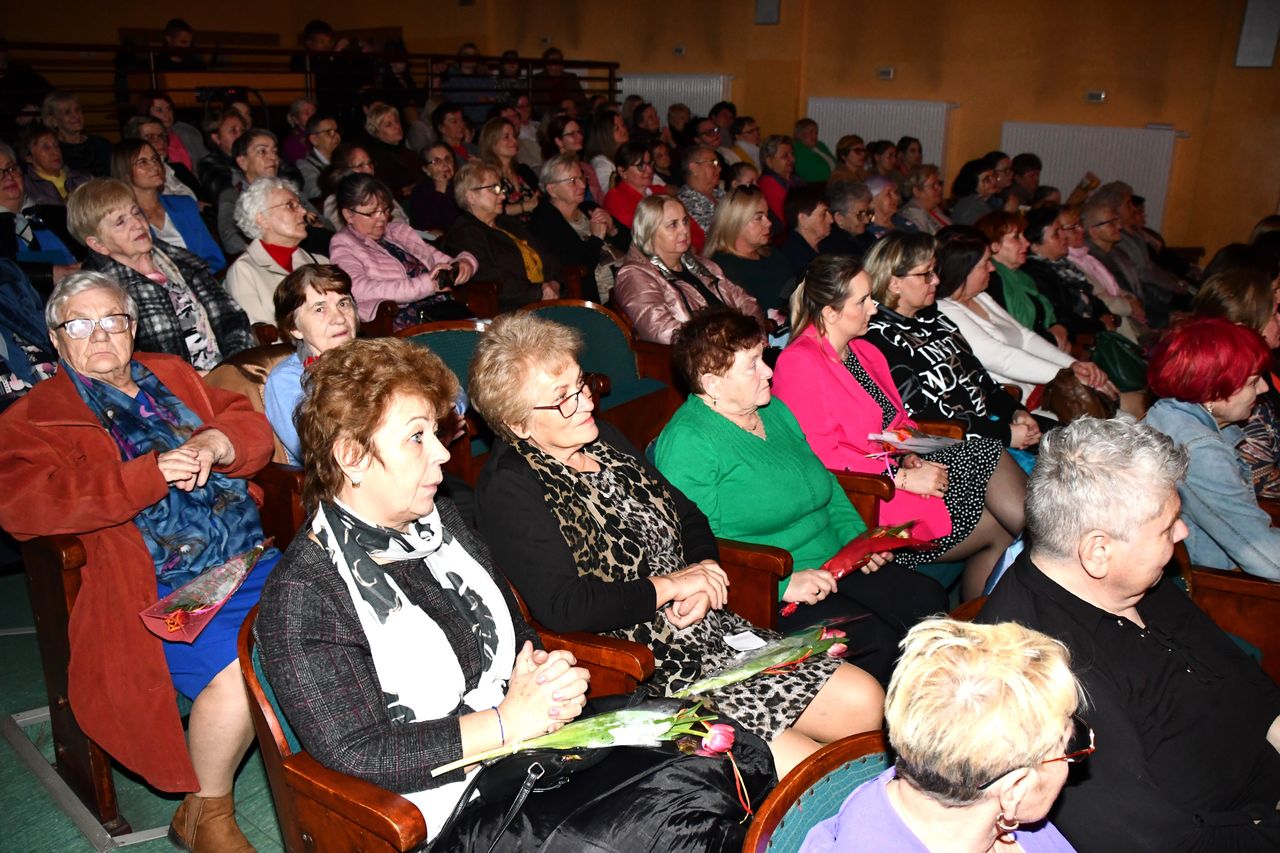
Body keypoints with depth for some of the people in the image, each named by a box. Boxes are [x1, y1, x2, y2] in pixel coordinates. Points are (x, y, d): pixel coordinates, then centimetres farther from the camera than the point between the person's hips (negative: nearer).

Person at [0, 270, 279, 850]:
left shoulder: (174, 377, 21)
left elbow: (255, 429, 15)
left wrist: (217, 441, -11)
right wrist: (152, 474, -20)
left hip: (252, 557, 6)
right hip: (159, 590, -5)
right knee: (240, 672, -27)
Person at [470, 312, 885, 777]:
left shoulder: (602, 438, 12)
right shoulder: (508, 490, -12)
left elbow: (689, 519, 19)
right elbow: (561, 607, -23)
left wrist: (703, 576, -2)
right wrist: (668, 586, -14)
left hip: (713, 630, 8)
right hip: (640, 671, -8)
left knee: (866, 700, 0)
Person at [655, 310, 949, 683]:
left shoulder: (775, 410, 13)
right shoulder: (685, 444, -15)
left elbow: (826, 484, 23)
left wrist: (857, 538, 6)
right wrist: (782, 583, -24)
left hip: (835, 566, 9)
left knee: (929, 599, -7)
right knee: (874, 639, -24)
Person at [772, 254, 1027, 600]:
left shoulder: (863, 351, 15)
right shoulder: (798, 364, -15)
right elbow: (820, 458, -21)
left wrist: (910, 455, -3)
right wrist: (904, 478, -20)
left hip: (895, 467, 9)